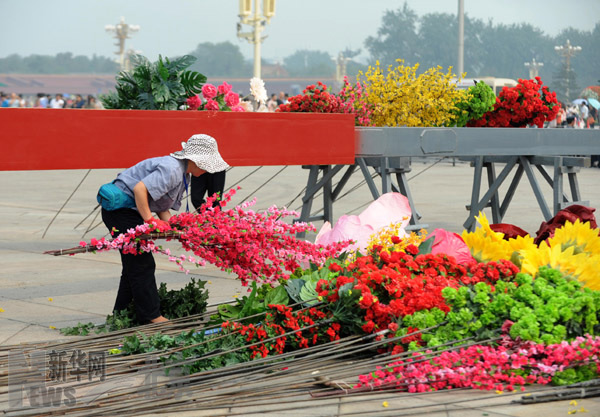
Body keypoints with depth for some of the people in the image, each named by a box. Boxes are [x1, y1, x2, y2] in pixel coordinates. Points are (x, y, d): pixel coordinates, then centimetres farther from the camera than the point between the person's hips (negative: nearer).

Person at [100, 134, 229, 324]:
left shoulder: (183, 175, 11)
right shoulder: (171, 169, -23)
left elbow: (163, 206, 9)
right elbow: (140, 188, -32)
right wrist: (149, 220, -27)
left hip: (131, 211, 11)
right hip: (120, 208, -11)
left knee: (134, 263, 16)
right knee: (142, 263, -8)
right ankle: (151, 317, -4)